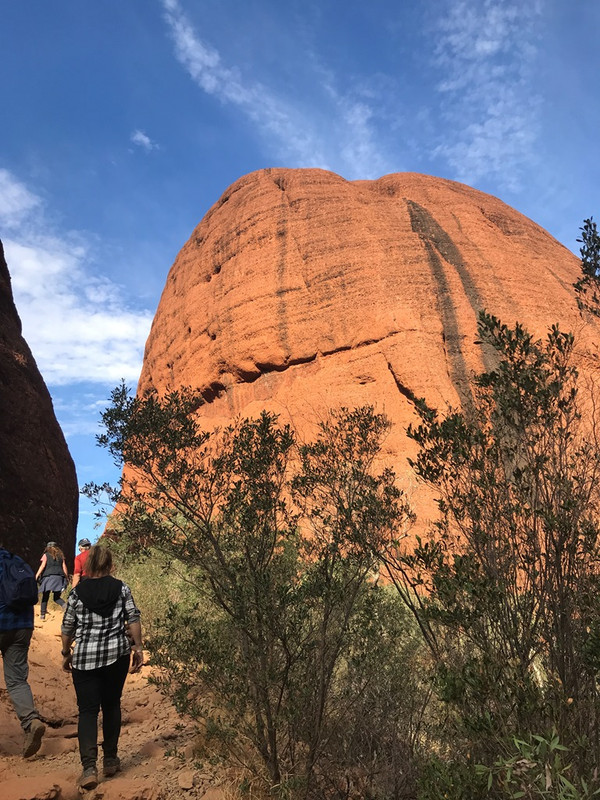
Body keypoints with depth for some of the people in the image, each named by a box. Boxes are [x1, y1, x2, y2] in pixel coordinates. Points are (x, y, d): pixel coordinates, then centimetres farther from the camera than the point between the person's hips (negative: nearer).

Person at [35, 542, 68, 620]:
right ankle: (64, 605, -23)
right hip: (59, 577, 2)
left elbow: (42, 566, -4)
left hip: (48, 577, -2)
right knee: (57, 597, 6)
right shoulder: (61, 556, 15)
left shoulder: (46, 555, 8)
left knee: (45, 597, 5)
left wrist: (37, 576, -6)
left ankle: (42, 614, 0)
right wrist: (67, 578, 15)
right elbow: (64, 567, 11)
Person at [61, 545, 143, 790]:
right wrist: (138, 648, 3)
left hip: (85, 658, -1)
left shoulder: (77, 592, -1)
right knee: (112, 705, 16)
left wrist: (66, 654, 18)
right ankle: (110, 760, 24)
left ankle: (89, 766, -10)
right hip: (117, 655, 1)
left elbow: (67, 628, 4)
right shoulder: (121, 588, -1)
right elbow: (133, 619, -4)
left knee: (88, 710, 4)